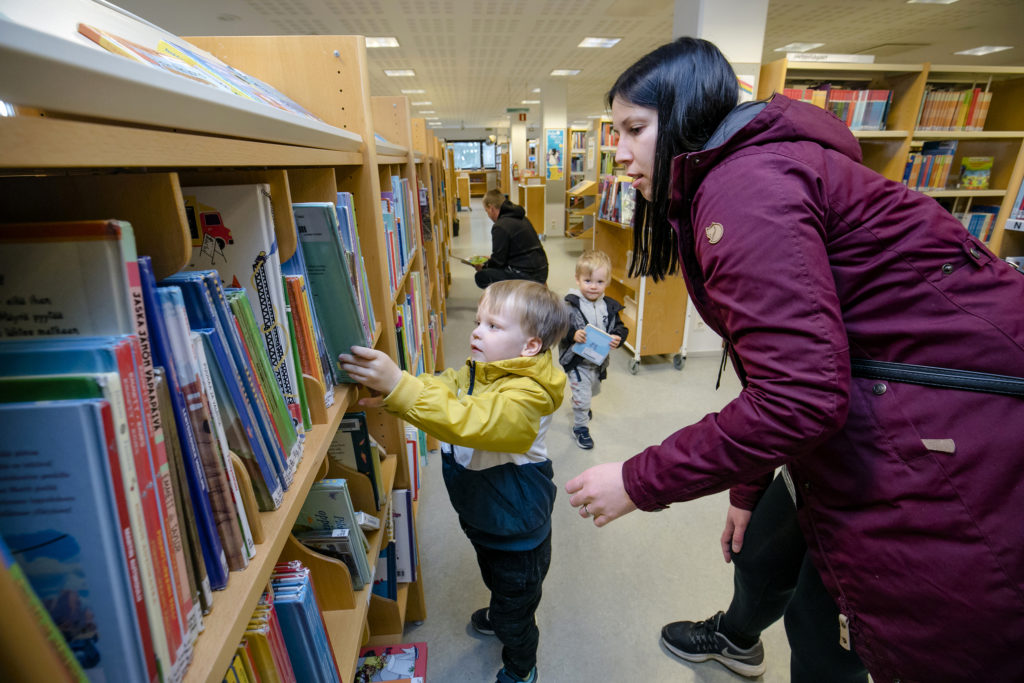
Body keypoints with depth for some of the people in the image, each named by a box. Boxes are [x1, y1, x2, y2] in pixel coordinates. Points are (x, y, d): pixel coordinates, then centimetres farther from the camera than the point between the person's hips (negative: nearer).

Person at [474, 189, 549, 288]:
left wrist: (483, 267, 8)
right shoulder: (521, 218, 14)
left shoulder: (500, 226, -15)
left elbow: (498, 261, -12)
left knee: (481, 277, -8)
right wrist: (487, 263, 28)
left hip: (527, 276, -9)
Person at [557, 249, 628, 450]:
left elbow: (620, 327, 2)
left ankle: (579, 406, 60)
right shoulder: (570, 305, -19)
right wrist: (573, 335, -38)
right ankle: (580, 427, 21)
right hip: (577, 361, -6)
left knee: (593, 390, 29)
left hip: (599, 360, 6)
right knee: (582, 397, -3)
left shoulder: (609, 306, -4)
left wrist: (617, 338, -20)